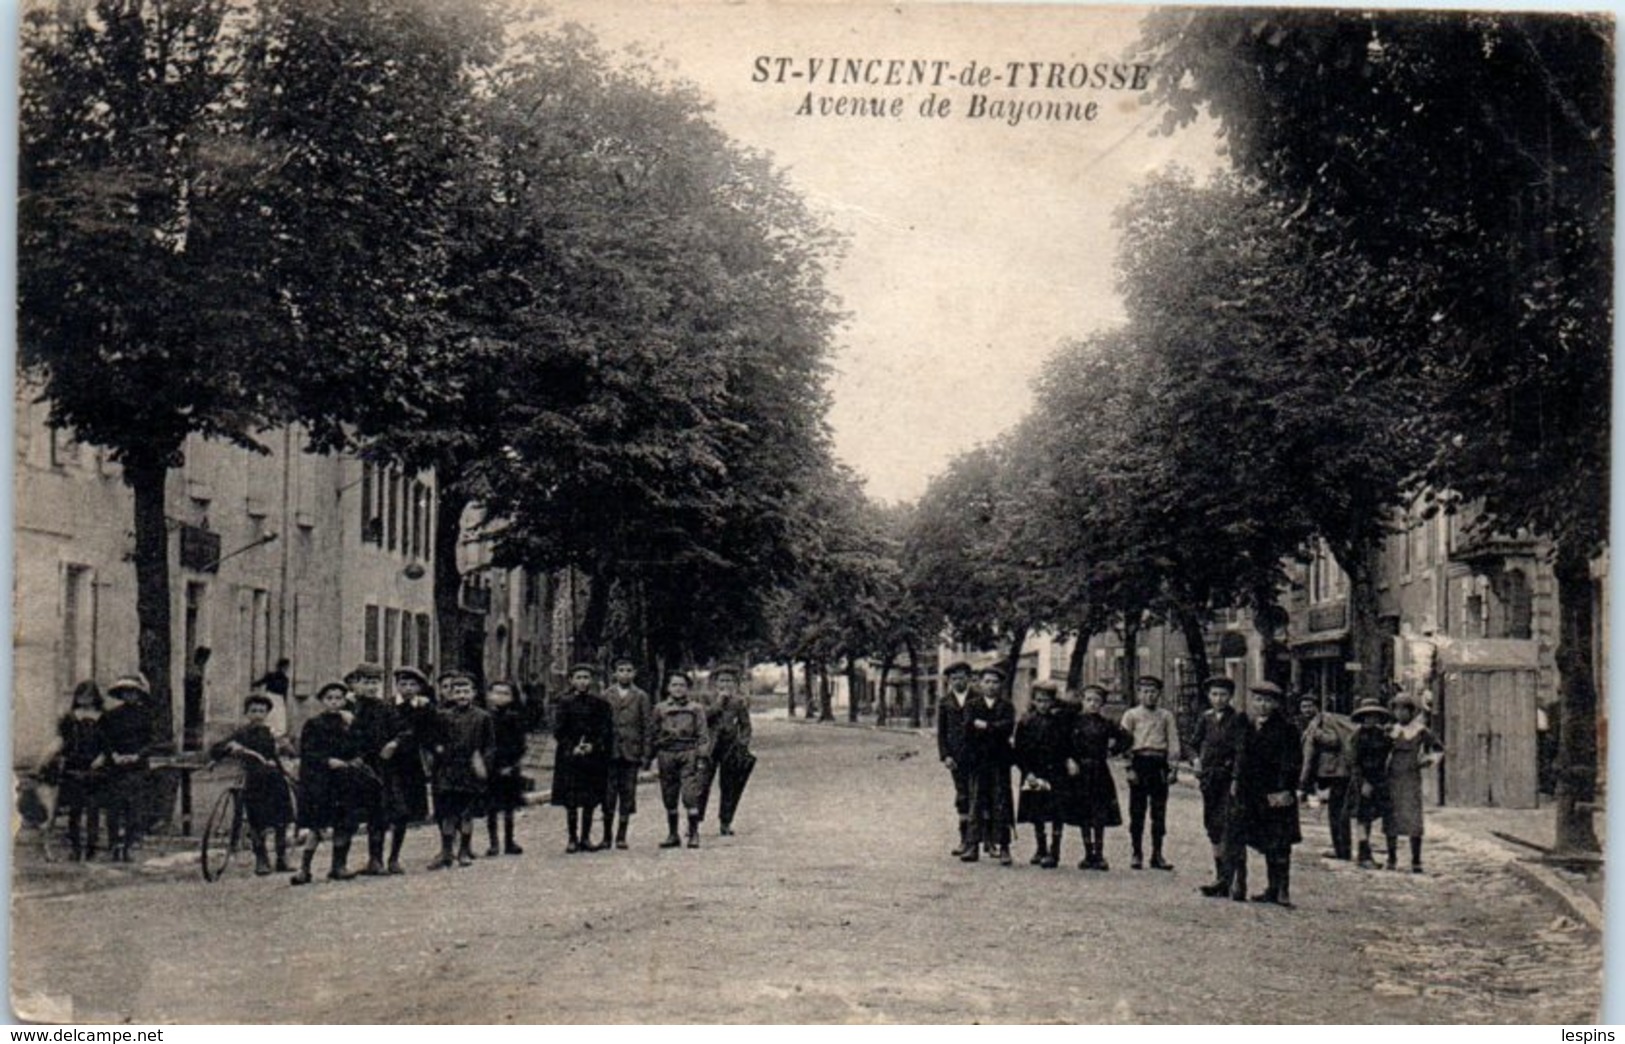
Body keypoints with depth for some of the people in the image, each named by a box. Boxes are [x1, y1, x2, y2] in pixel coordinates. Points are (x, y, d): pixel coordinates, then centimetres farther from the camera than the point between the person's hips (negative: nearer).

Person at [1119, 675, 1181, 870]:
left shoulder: (1166, 715, 9)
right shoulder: (1131, 715, 4)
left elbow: (1173, 742, 7)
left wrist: (1172, 768, -1)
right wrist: (1130, 768, -6)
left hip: (1160, 764, 2)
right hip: (1139, 762, -2)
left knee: (1159, 812, 4)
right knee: (1137, 812, 2)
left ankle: (1157, 855, 9)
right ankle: (1137, 854, 9)